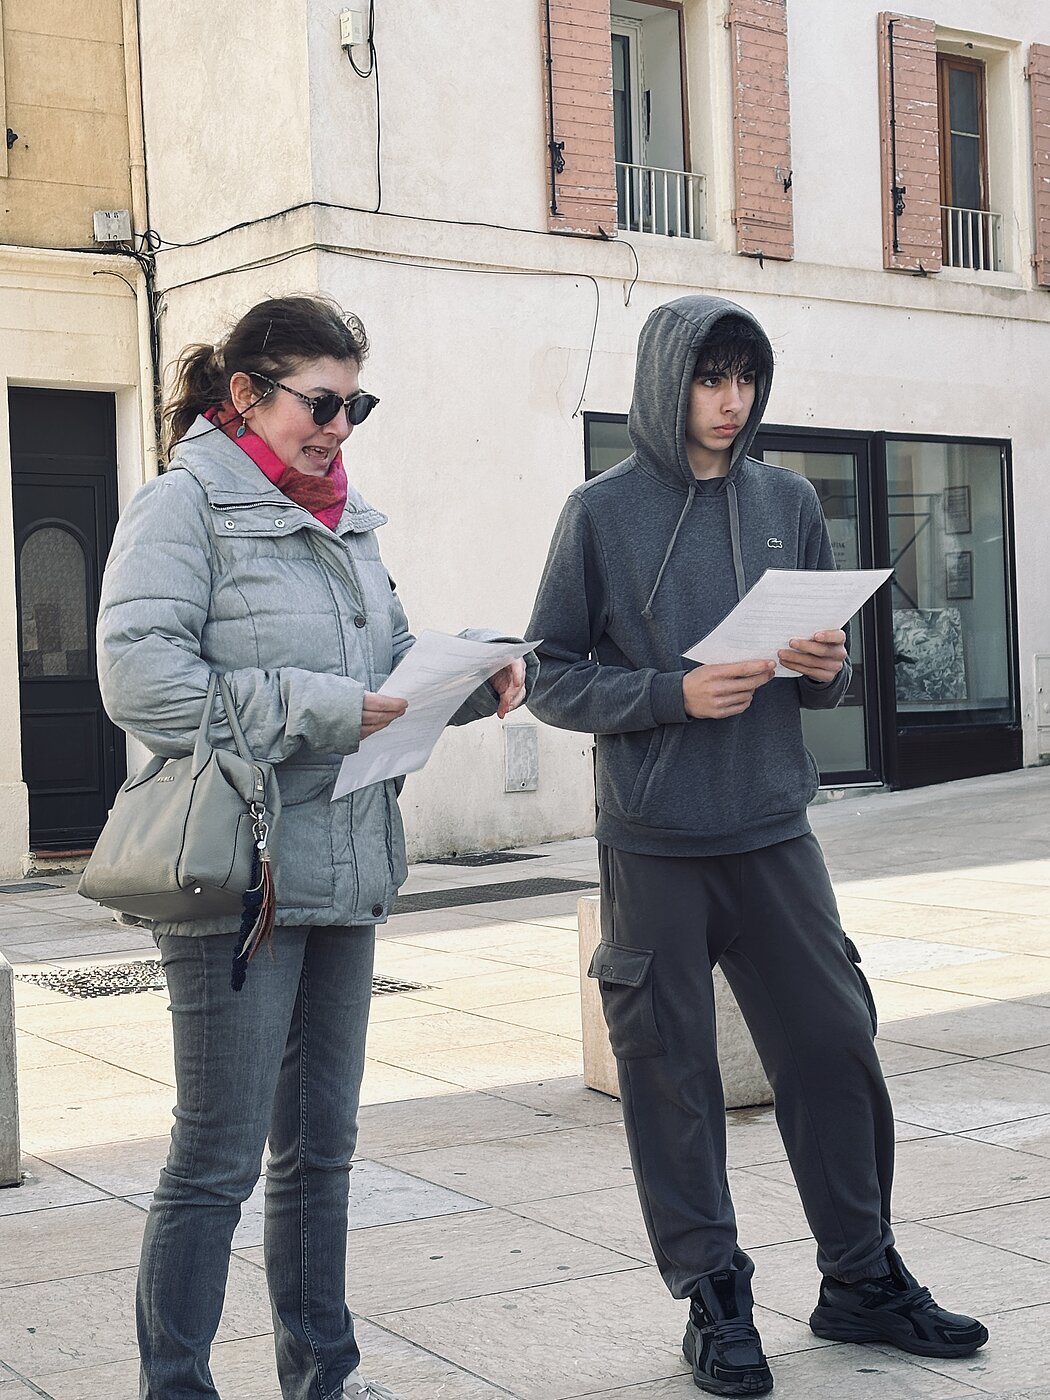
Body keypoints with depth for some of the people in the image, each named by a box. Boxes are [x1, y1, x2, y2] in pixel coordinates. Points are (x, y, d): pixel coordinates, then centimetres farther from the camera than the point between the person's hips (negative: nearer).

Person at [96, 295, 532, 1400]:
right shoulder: (183, 504, -8)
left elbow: (391, 658, 20)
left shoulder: (344, 519, 15)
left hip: (343, 872, 8)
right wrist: (327, 712, -19)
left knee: (320, 1142, 16)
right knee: (220, 1155, -2)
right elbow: (141, 680, -19)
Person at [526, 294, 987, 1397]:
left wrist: (827, 668, -6)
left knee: (834, 1047, 6)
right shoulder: (603, 512, -1)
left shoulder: (788, 502, 9)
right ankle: (713, 1298, 16)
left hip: (773, 831, 3)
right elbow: (552, 679, -2)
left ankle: (861, 1278, 23)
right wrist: (674, 694, -16)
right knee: (673, 1075, 3)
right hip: (654, 844, -3)